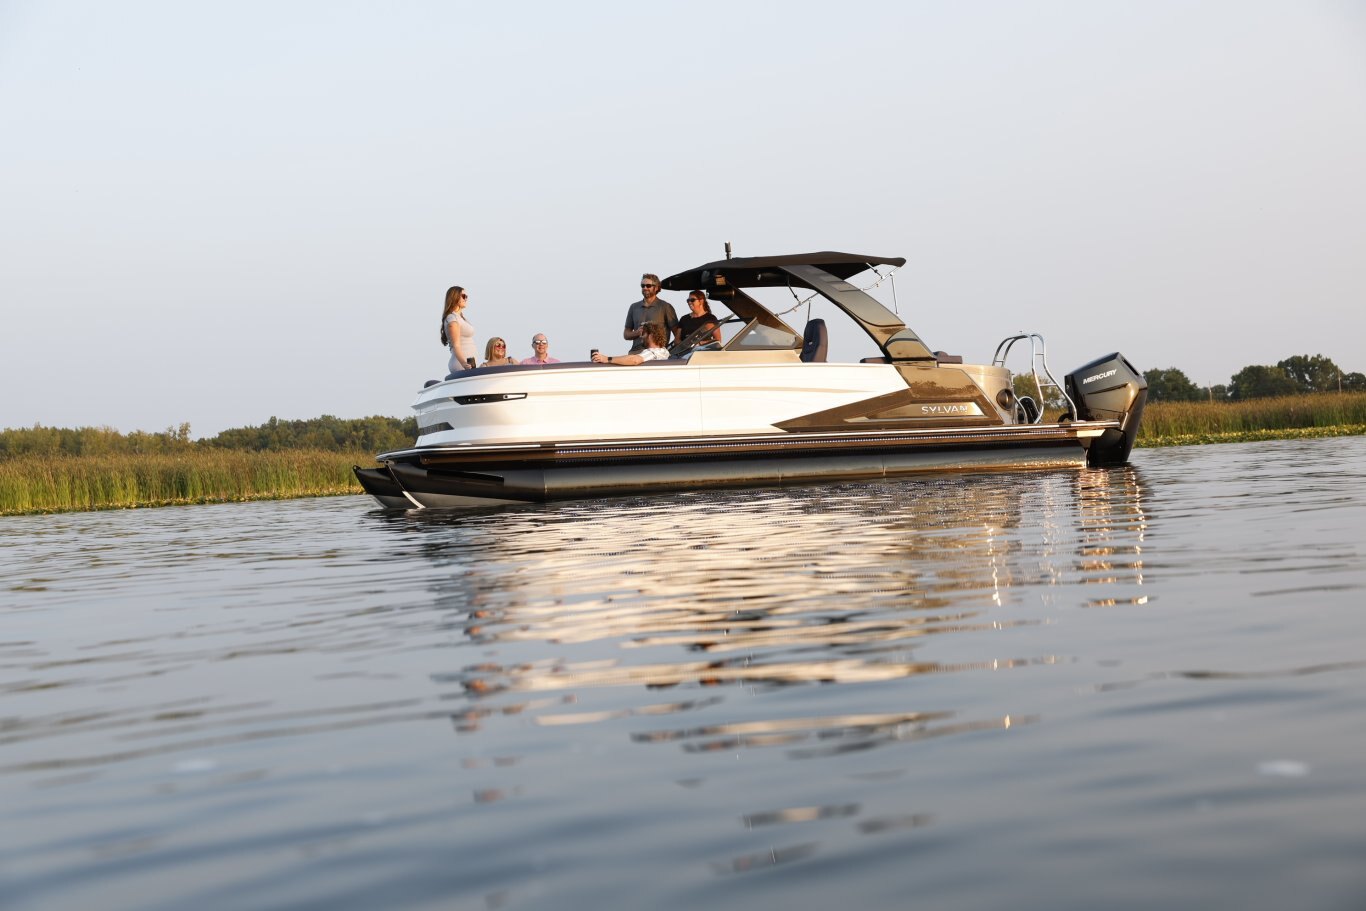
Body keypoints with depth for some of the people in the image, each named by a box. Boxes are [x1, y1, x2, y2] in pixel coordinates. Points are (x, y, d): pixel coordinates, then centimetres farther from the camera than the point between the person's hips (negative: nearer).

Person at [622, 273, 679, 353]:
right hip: (636, 352, 3)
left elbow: (677, 333, 5)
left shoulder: (665, 307, 7)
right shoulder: (634, 307, 19)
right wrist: (637, 333, 2)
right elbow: (626, 334, 23)